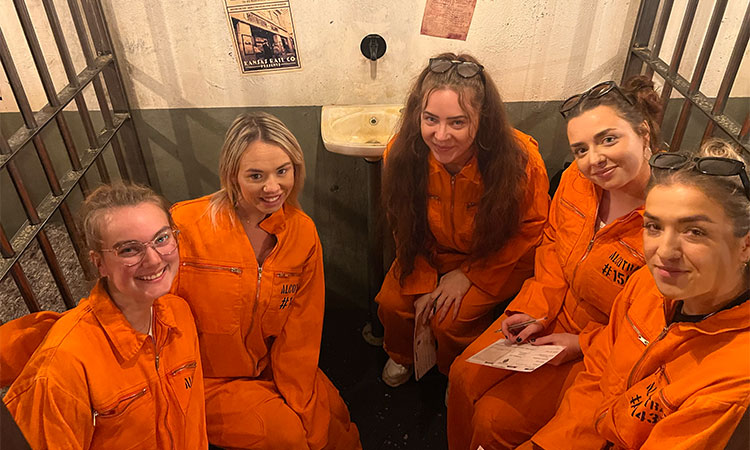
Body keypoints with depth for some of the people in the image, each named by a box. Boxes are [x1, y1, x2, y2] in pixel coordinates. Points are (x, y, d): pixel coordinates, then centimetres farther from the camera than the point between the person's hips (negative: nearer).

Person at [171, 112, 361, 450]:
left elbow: (301, 330, -4)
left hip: (271, 369, 4)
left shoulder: (302, 231, -8)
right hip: (207, 379, -3)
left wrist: (299, 405, -8)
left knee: (333, 420, -9)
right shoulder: (186, 225, -21)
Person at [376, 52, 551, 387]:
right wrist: (424, 282, -11)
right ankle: (403, 356, 24)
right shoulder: (403, 153, -23)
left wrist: (469, 275, -15)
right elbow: (405, 227, -5)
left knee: (451, 318, -20)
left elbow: (531, 230, -13)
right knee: (392, 302, -13)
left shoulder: (520, 159, -31)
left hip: (497, 257, -3)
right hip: (431, 256, 3)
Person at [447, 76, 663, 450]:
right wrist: (535, 310, -6)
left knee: (496, 419, -7)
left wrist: (583, 345, -17)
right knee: (464, 376, 2)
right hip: (553, 318, 6)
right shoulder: (575, 181, -11)